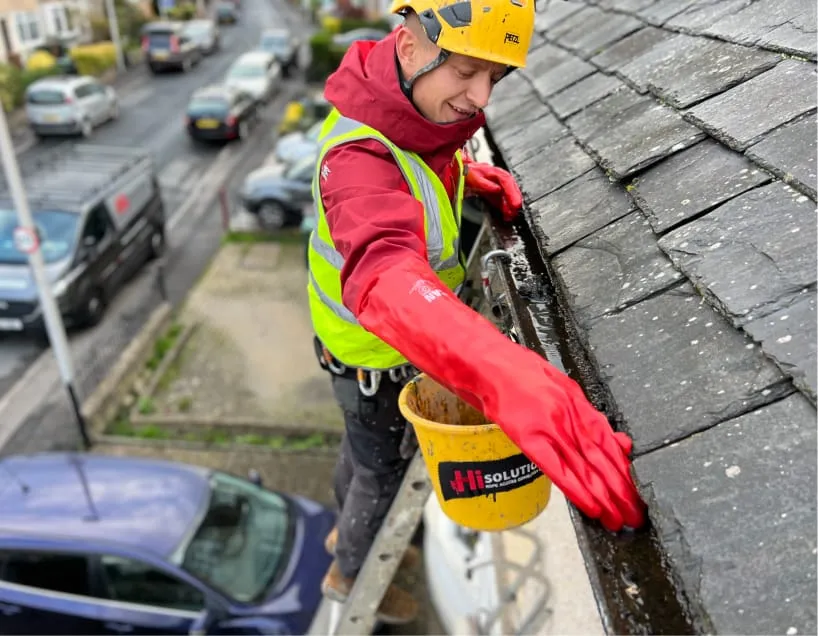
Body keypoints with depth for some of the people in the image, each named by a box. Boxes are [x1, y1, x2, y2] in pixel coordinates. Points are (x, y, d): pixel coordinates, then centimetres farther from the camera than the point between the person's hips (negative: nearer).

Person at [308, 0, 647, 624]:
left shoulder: (411, 106, -12)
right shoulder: (361, 158, -41)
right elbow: (384, 280, -62)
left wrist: (475, 174, -8)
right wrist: (506, 376, -77)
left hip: (357, 335, 8)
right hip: (375, 359, -8)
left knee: (363, 444, 31)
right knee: (383, 469, 18)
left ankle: (347, 530, 62)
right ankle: (350, 574, 50)